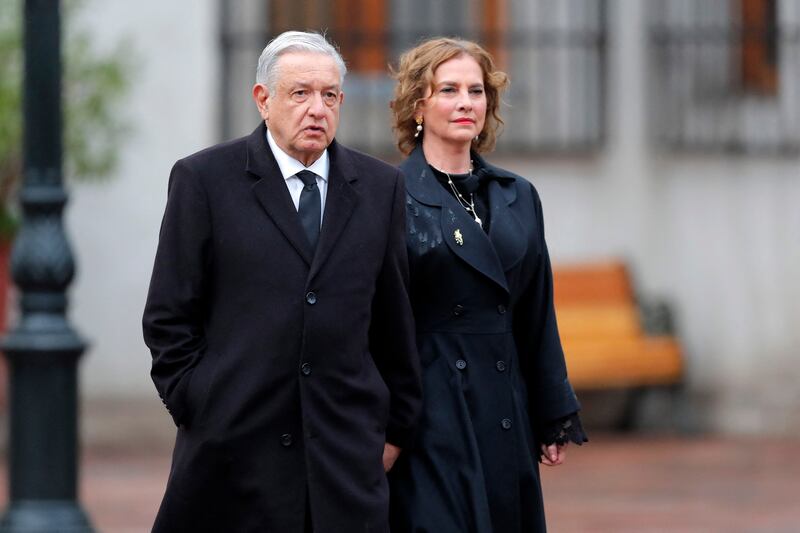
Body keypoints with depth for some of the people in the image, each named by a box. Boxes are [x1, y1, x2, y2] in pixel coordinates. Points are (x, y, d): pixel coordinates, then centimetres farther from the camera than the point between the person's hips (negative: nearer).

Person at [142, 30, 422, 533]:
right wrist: (198, 412, -3)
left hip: (348, 453, 2)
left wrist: (395, 426, 12)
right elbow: (169, 318, 2)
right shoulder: (205, 180, 1)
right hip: (234, 449, -2)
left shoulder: (380, 186, 10)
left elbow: (396, 318, 13)